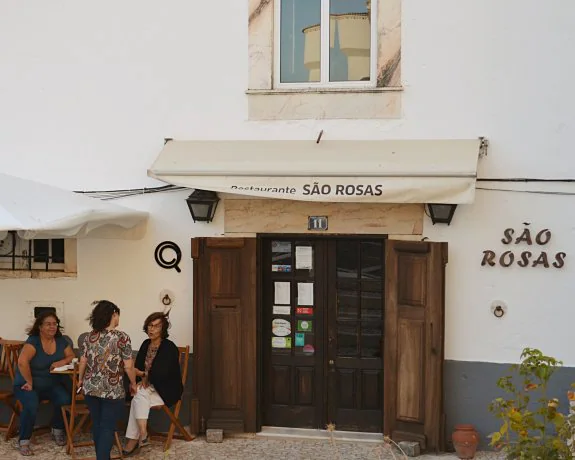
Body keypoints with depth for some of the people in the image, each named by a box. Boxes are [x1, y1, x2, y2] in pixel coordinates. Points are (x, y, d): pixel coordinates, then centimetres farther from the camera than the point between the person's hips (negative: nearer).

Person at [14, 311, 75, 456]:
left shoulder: (61, 341, 1)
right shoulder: (33, 341, -18)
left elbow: (72, 356, 5)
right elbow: (22, 362, -31)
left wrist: (62, 362, -17)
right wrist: (29, 382, -26)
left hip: (52, 384, 5)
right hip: (27, 385, -4)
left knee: (65, 400, -24)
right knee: (31, 405, -34)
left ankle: (57, 431, 3)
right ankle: (24, 441, -13)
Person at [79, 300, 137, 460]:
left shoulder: (89, 337, 1)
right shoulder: (122, 337, -13)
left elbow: (83, 361, 6)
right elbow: (128, 366, -12)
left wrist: (80, 379, 22)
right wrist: (133, 383, 3)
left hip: (91, 388, 5)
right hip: (112, 390, -5)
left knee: (97, 424, 16)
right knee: (107, 427, 2)